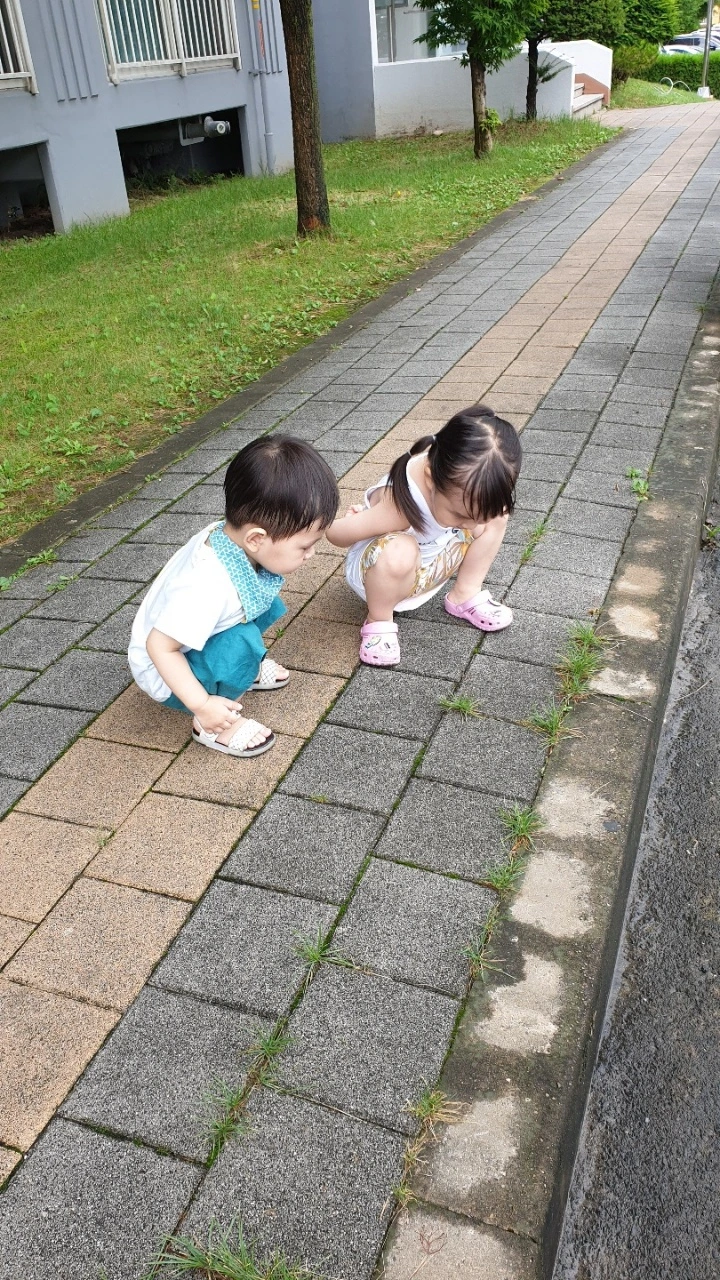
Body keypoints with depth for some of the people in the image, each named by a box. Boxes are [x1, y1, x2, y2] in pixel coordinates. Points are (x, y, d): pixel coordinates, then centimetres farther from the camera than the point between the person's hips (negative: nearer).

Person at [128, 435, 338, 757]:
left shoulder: (231, 534, -19)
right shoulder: (208, 588, -42)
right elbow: (159, 646, -34)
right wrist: (201, 705, -32)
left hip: (196, 643, 8)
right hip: (166, 670, -8)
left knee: (268, 604, 1)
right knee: (241, 642, -31)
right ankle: (208, 727, -11)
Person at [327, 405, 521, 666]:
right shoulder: (401, 506, -43)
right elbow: (335, 533, -30)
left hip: (430, 565, 6)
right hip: (379, 569, -6)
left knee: (496, 517, -11)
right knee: (399, 552, -41)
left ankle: (465, 595, 5)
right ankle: (379, 622, -12)